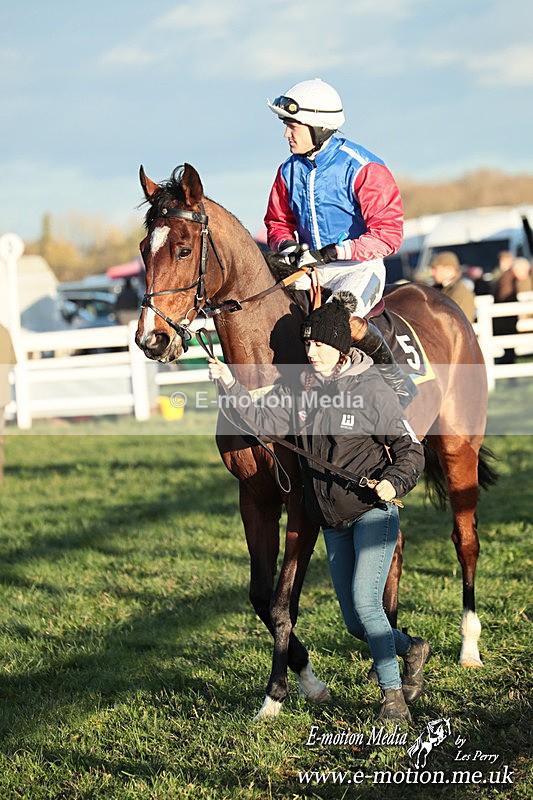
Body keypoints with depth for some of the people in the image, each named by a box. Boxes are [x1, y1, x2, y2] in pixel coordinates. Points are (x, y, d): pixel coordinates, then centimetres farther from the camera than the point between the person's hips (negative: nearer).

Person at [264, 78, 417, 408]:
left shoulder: (363, 169, -13)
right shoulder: (290, 171, 6)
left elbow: (388, 233, -16)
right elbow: (278, 220, 19)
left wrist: (336, 251, -23)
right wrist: (285, 243, -5)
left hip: (358, 265, -6)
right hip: (308, 265, 6)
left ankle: (399, 382, -13)